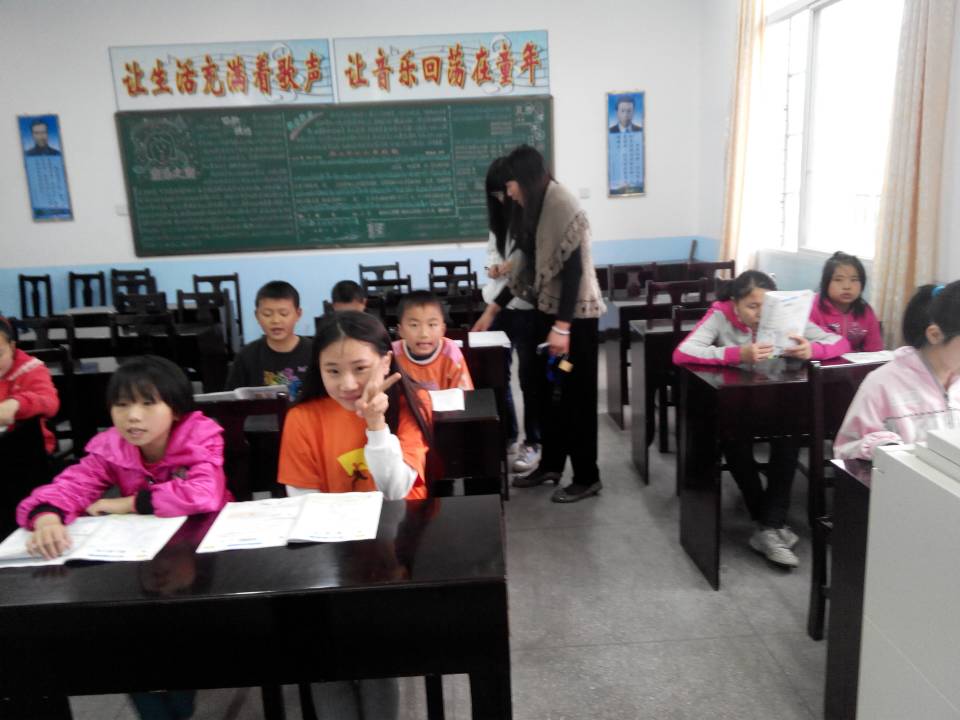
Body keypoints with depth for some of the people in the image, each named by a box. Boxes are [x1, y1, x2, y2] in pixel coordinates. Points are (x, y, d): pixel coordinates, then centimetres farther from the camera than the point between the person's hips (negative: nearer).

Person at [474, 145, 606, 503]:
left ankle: (587, 477, 12)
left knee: (575, 395, -1)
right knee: (548, 391, 15)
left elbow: (573, 270, -21)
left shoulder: (564, 209, -17)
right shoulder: (535, 211, 11)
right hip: (548, 311, 9)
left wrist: (562, 326, -25)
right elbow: (528, 269, 15)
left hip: (574, 317, -9)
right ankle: (550, 464, 29)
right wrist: (493, 309, 15)